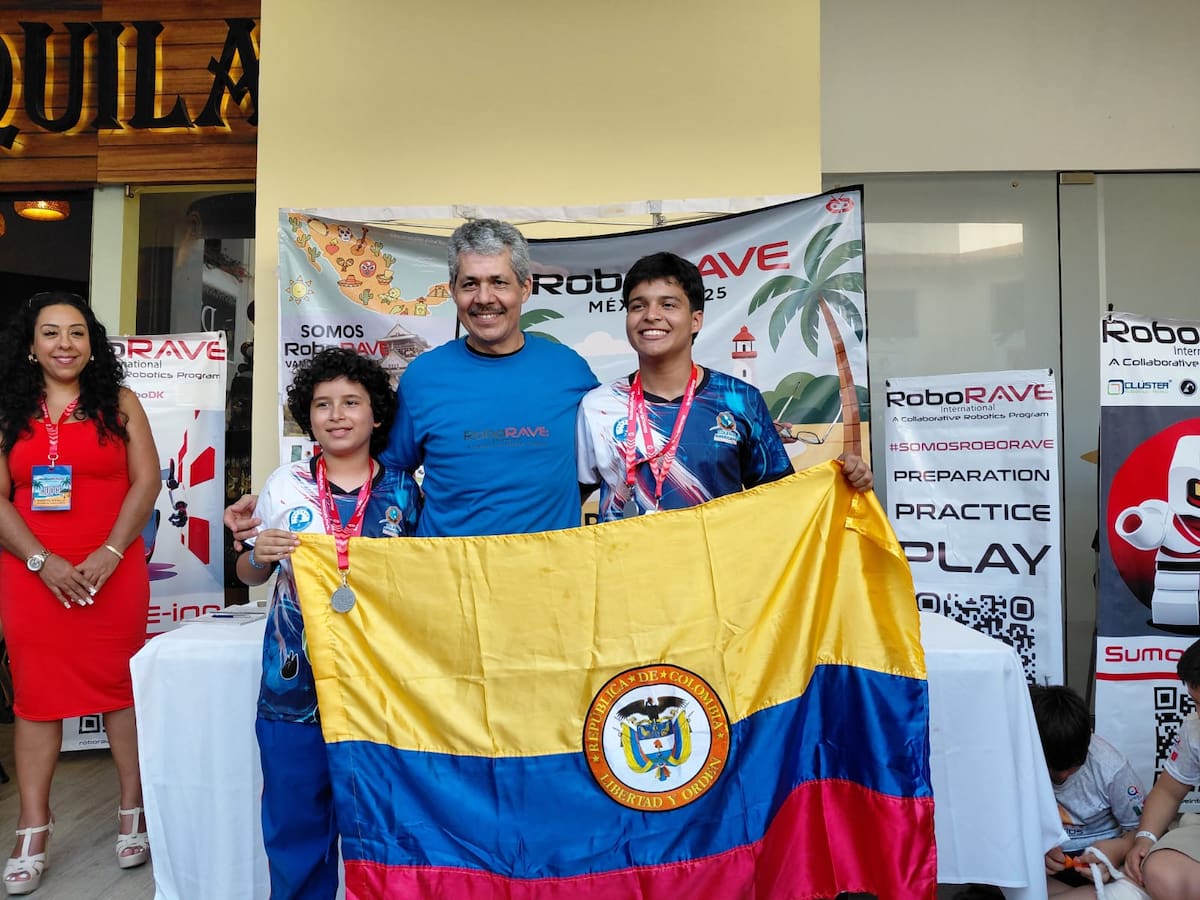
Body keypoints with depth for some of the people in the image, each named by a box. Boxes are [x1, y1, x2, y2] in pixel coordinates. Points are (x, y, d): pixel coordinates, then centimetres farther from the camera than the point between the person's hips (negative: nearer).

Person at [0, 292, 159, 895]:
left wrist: (107, 555, -12)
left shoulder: (118, 403, 5)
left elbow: (146, 482, -2)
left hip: (112, 572, -1)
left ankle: (133, 810, 16)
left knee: (120, 683, 3)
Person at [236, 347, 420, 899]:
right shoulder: (285, 484, 1)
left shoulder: (401, 491, 0)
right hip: (295, 682, 1)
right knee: (294, 814, 9)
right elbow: (249, 576, 10)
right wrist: (259, 554, -9)